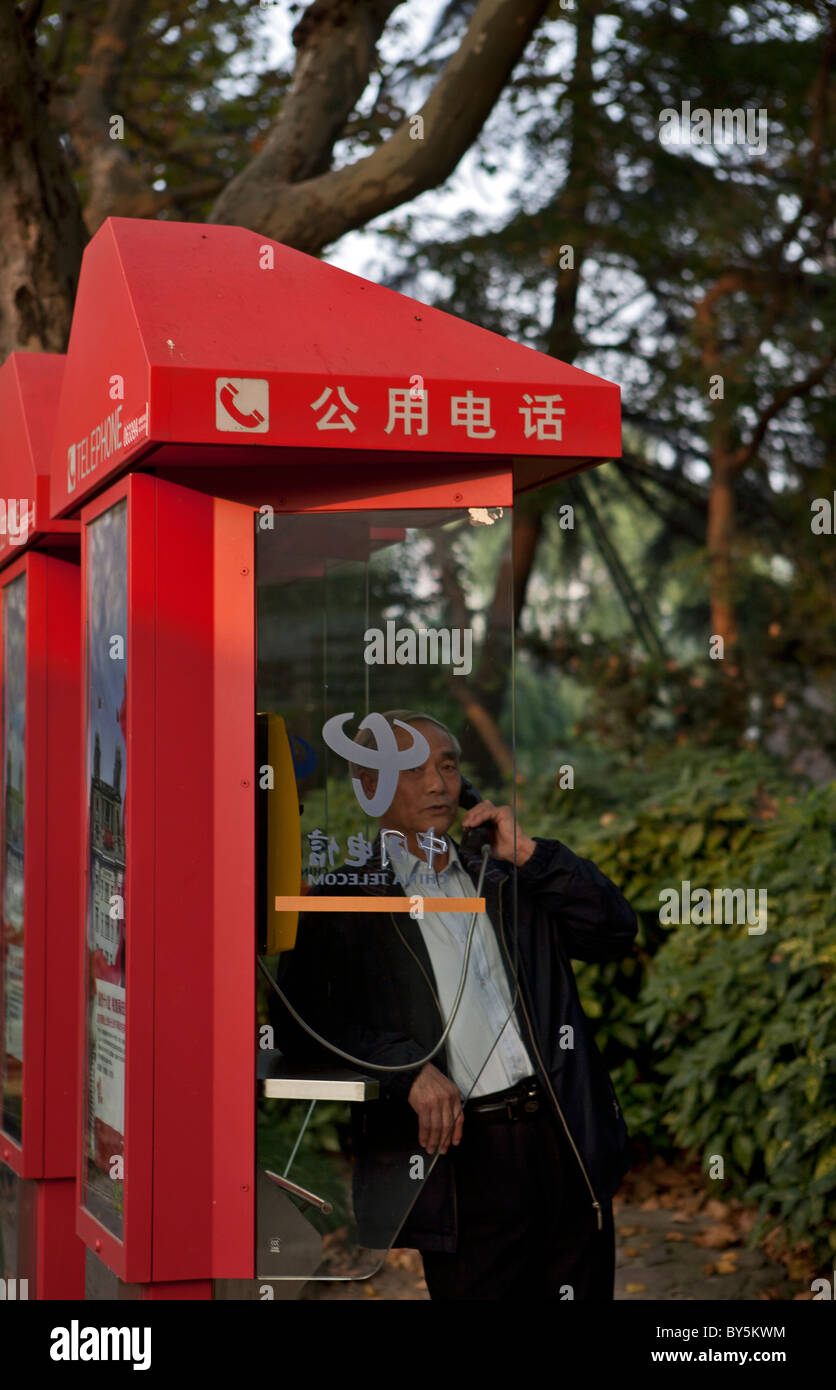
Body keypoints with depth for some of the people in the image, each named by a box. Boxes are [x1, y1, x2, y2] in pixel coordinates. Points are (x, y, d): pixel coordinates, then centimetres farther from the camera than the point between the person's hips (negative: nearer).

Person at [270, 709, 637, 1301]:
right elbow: (299, 1019, -6)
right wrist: (410, 1068, -18)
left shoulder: (509, 881, 17)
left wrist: (527, 852, 1)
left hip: (566, 1140, 4)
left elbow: (617, 934, 9)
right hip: (463, 1151, -4)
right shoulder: (344, 903, 4)